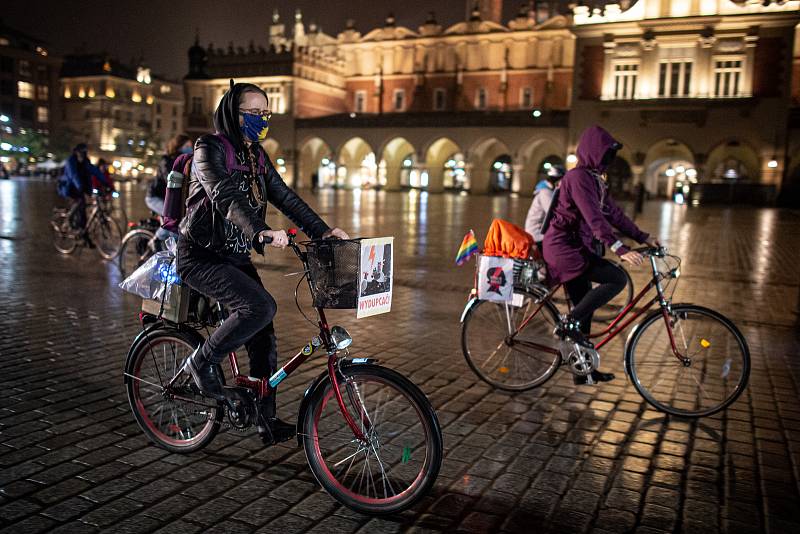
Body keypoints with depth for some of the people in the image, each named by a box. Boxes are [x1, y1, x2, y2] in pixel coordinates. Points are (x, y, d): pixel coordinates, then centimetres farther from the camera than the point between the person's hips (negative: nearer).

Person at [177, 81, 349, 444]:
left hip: (236, 258, 7)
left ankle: (267, 420, 14)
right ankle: (203, 361, -3)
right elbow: (225, 195, -28)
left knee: (263, 337, 2)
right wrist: (261, 231, -44)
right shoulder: (210, 148, -11)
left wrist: (323, 231, -4)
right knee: (261, 306, -27)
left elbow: (285, 197, 8)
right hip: (202, 257, -7)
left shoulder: (256, 156, 12)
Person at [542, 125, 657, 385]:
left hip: (575, 248, 10)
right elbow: (594, 218, -27)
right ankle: (570, 322, -11)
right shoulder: (578, 177, -16)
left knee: (584, 308, 12)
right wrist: (620, 249, -34)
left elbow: (614, 213, 16)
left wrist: (643, 237, 8)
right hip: (564, 248, -10)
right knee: (617, 278, -21)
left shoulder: (595, 179, 16)